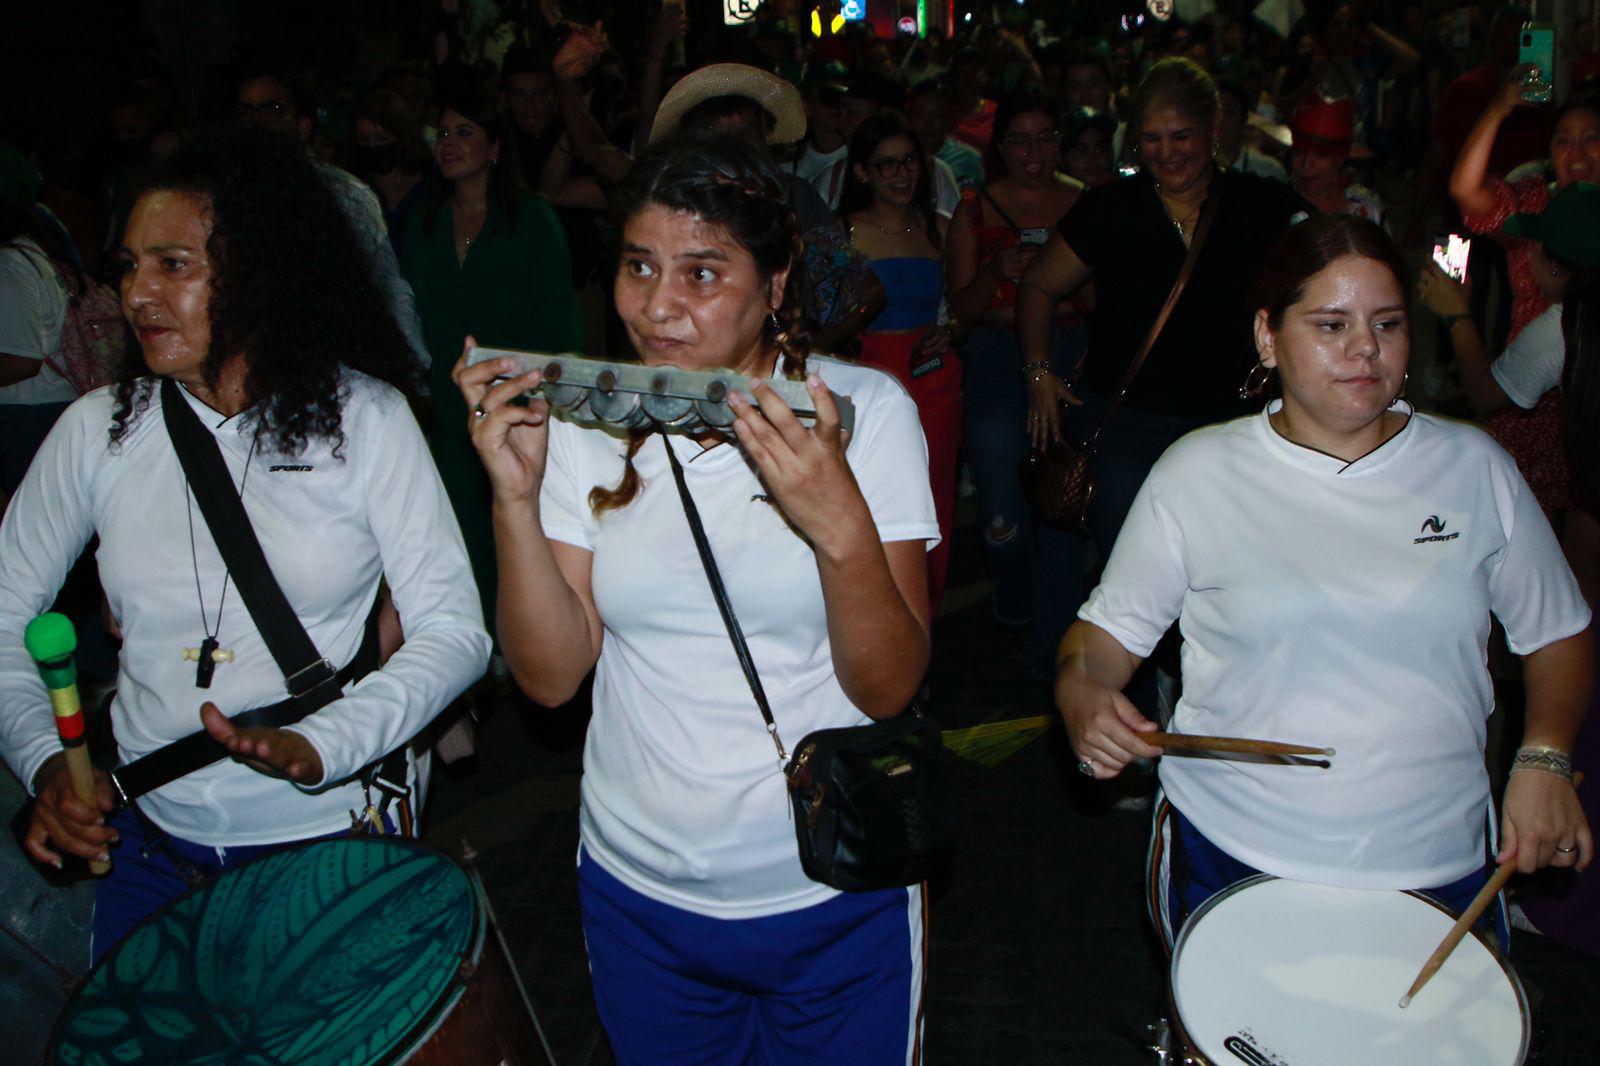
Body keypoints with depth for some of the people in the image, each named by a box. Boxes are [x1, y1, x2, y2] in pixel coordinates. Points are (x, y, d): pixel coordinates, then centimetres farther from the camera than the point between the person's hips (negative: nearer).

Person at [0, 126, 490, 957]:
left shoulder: (363, 417, -9)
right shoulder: (98, 430, -1)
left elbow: (454, 629, -12)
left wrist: (317, 748, -25)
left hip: (336, 839, -2)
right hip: (150, 842, 3)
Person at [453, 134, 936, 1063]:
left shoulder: (865, 410, -11)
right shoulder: (584, 418, -4)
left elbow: (890, 688, -15)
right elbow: (551, 675, -7)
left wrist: (841, 524, -32)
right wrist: (516, 496, -19)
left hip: (835, 893, -2)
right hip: (637, 886, 2)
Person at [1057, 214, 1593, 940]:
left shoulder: (1474, 468, 2)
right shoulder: (1198, 472, -5)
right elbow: (1110, 628, -1)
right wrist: (1083, 694, -22)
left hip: (1438, 868, 2)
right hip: (1236, 861, -2)